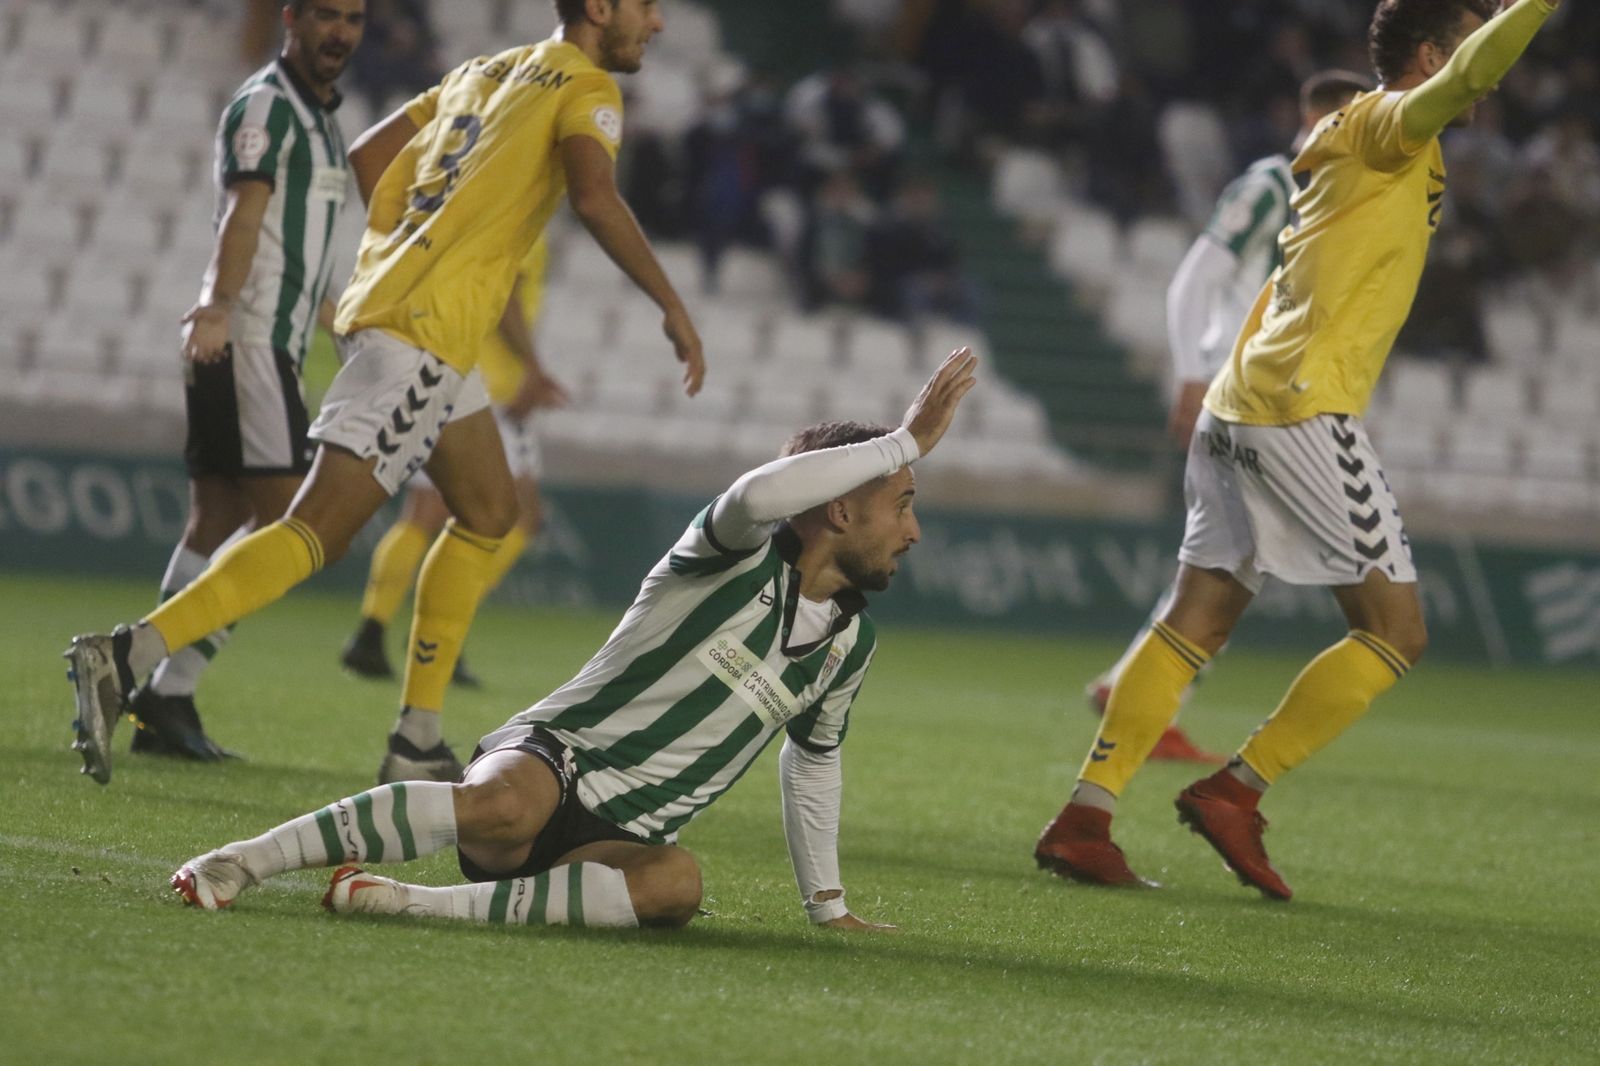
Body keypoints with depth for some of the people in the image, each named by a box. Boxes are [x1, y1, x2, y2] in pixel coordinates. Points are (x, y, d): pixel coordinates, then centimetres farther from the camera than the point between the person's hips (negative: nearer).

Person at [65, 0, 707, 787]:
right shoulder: (587, 88, -2)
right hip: (426, 333, -9)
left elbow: (369, 156, 21)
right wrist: (672, 307, -14)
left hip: (388, 303, 10)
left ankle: (418, 744, 18)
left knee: (489, 513, 19)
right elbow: (594, 197, -20)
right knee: (317, 531, -15)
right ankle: (125, 658, -25)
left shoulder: (486, 72, 22)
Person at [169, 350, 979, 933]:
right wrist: (908, 442, -24)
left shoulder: (851, 643, 15)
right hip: (552, 760, -5)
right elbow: (757, 496, -31)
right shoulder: (737, 556, -5)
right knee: (503, 808, -42)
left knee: (676, 884, -34)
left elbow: (813, 760, 31)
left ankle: (425, 904, -34)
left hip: (627, 834, 5)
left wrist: (827, 907, 31)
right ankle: (238, 862, -32)